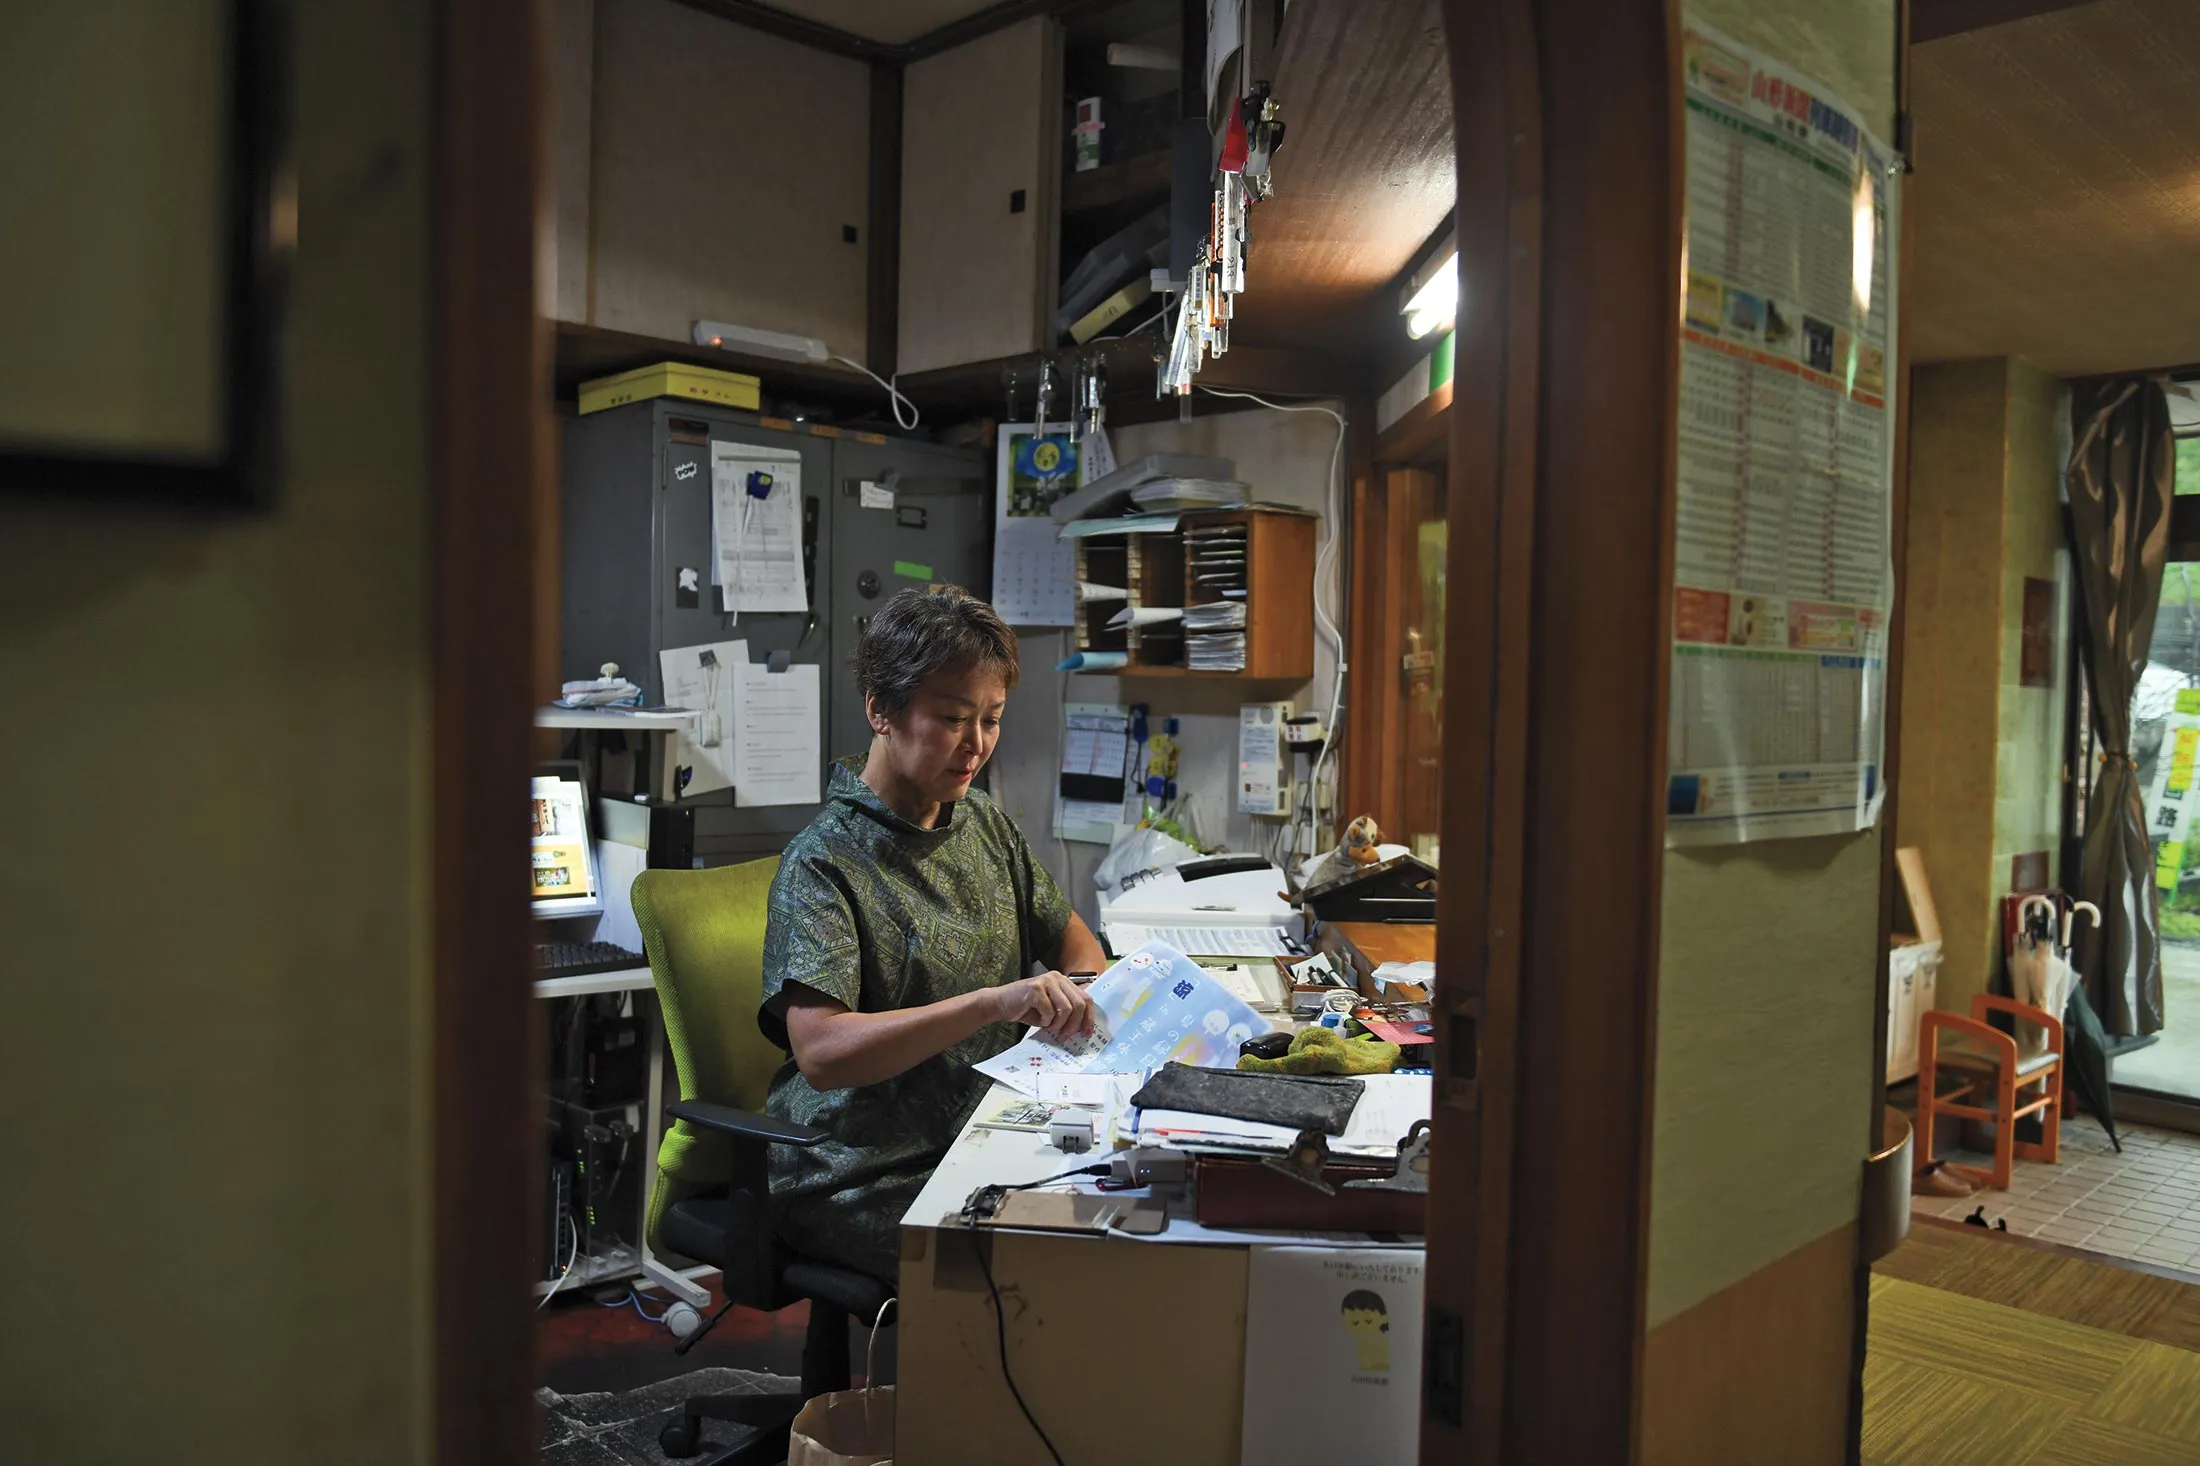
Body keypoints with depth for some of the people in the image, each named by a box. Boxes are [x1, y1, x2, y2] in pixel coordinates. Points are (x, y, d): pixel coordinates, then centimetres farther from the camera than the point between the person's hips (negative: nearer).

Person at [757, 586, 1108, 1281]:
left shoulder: (986, 824, 8)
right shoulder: (824, 862, -14)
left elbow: (1071, 938, 19)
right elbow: (820, 1051, -25)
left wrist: (1084, 1004, -4)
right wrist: (995, 1002, -34)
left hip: (987, 1138, 7)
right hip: (863, 1181, -6)